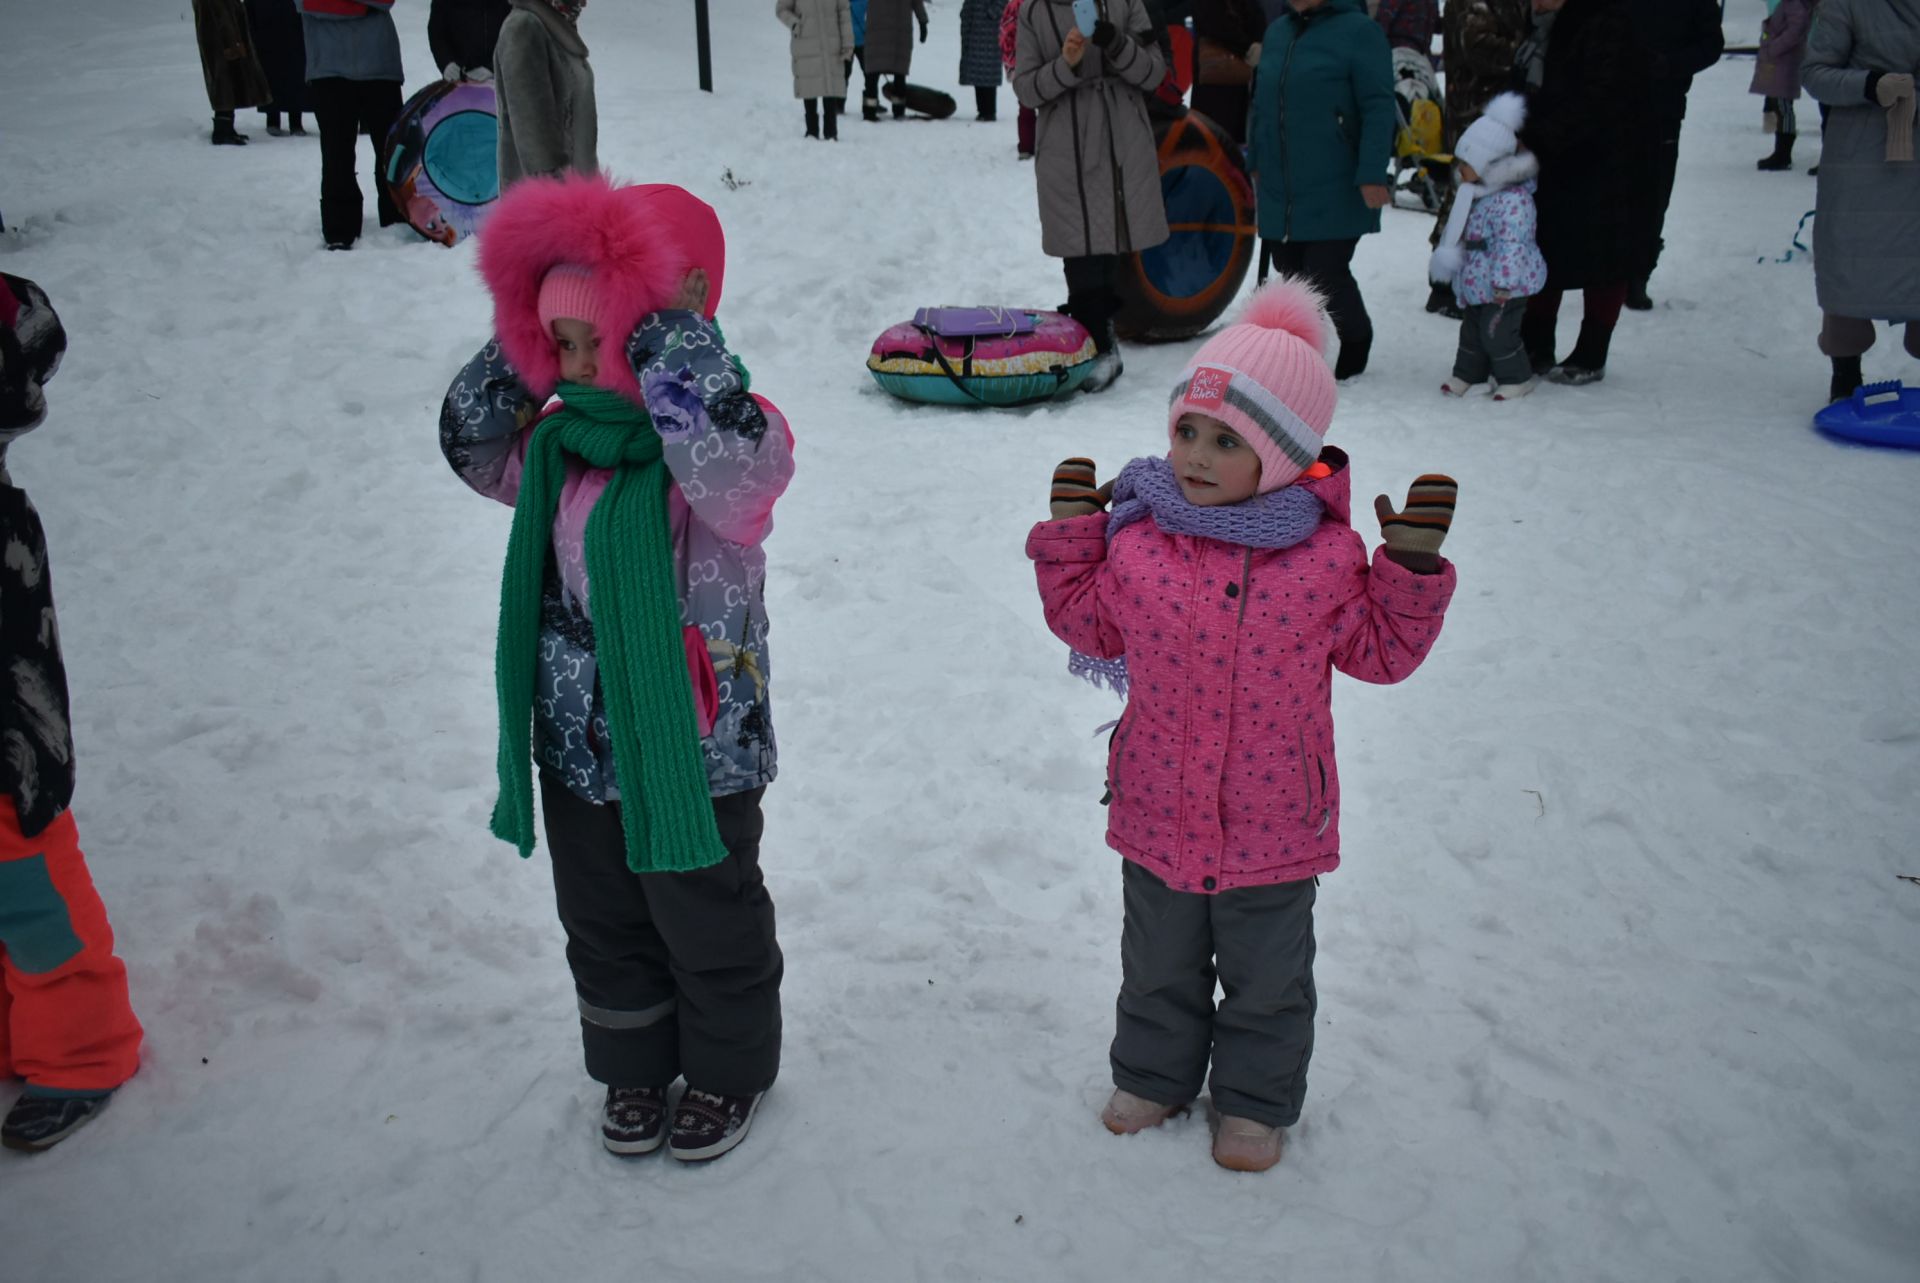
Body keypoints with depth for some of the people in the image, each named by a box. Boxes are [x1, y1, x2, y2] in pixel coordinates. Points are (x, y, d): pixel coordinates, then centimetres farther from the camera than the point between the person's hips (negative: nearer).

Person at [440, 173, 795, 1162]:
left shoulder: (733, 442, -20)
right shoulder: (564, 440, 2)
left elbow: (730, 455, -43)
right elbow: (472, 444, 15)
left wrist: (670, 326, -35)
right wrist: (517, 354, -1)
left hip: (696, 753, -7)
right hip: (577, 749, 7)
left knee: (707, 924, 15)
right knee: (603, 924, 23)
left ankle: (727, 1072, 40)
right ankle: (635, 1067, 46)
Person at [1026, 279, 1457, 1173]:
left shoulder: (1326, 555, -13)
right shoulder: (1138, 537, -9)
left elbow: (1382, 653, -3)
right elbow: (1092, 627, 6)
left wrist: (1413, 566, -14)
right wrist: (1069, 538, -2)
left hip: (1273, 821, -2)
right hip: (1157, 809, 2)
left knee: (1266, 976, 18)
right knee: (1159, 965, 23)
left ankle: (1256, 1100, 41)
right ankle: (1153, 1074, 47)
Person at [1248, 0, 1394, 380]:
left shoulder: (1358, 31, -7)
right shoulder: (1276, 33, 13)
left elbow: (1378, 108, -12)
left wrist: (1372, 174, -17)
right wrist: (1257, 163, 17)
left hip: (1335, 196, -6)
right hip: (1280, 193, 6)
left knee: (1326, 276, -5)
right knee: (1291, 270, 12)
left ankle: (1355, 339, 22)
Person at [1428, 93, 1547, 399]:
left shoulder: (1513, 200, -22)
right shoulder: (1473, 195, 8)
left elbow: (1512, 244, -25)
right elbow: (1456, 234, 20)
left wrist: (1504, 283, -27)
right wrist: (1446, 261, 22)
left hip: (1503, 288, -9)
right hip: (1474, 282, 9)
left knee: (1498, 333, -5)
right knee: (1472, 329, 17)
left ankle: (1516, 377, 11)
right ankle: (1468, 374, 31)